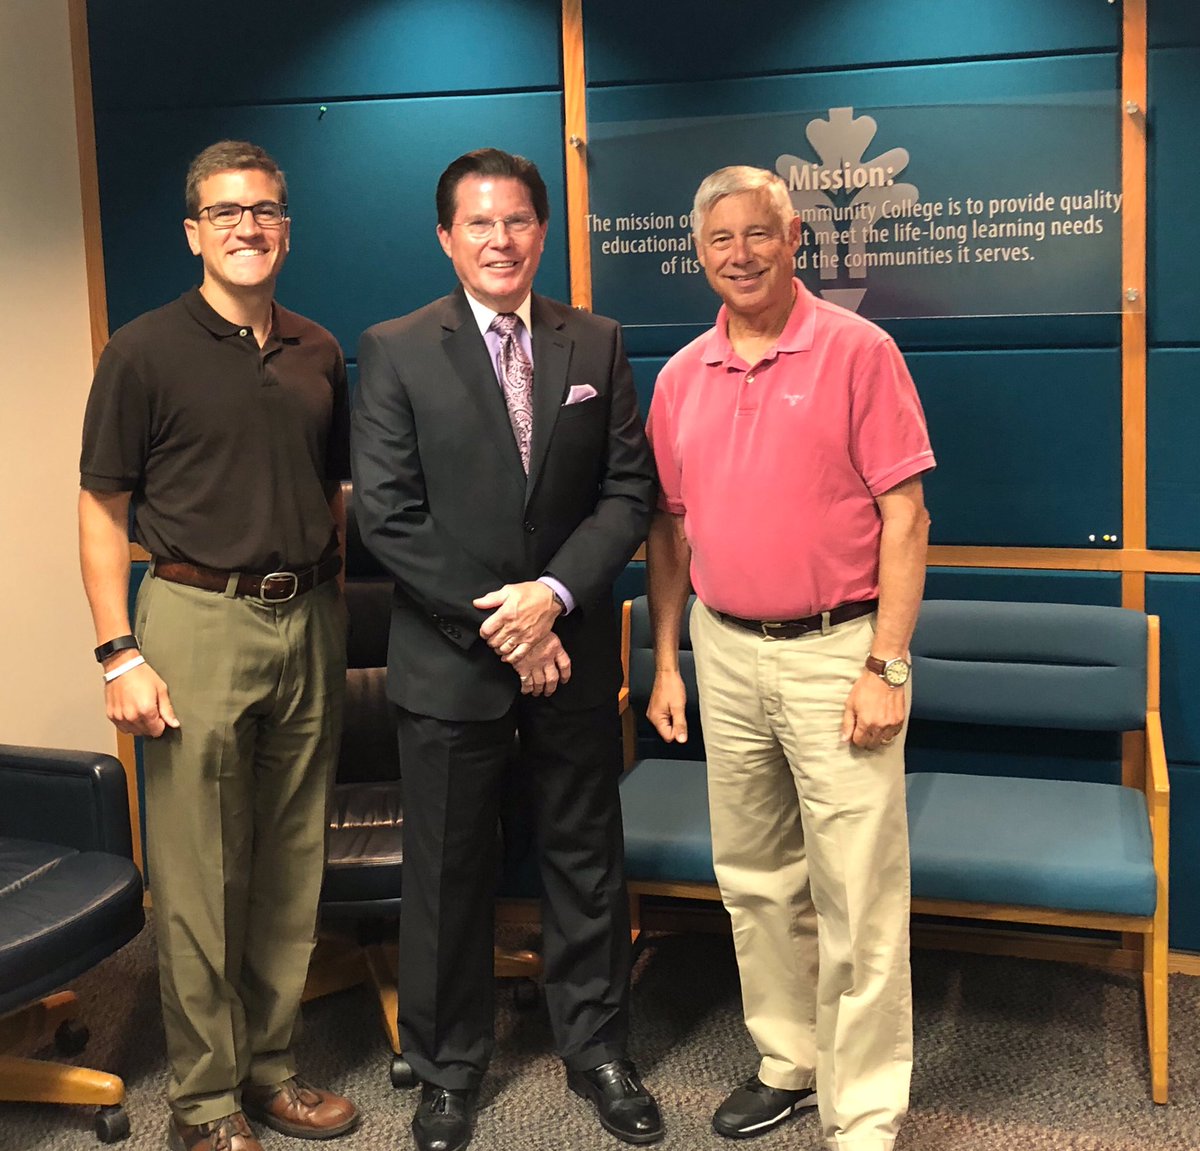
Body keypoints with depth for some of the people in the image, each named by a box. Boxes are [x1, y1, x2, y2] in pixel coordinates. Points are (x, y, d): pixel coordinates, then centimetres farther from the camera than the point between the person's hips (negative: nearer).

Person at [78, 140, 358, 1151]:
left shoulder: (318, 354, 11)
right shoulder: (146, 351, -3)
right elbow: (103, 510, -4)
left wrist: (334, 614, 10)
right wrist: (119, 654, -11)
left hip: (308, 622, 5)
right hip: (197, 620, -5)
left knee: (292, 865, 11)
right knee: (197, 876, 1)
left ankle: (270, 1066, 27)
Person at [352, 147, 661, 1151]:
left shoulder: (596, 344, 4)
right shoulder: (395, 352, -4)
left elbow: (631, 490, 0)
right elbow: (386, 511, -9)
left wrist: (555, 594, -14)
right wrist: (495, 625, -13)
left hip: (573, 652, 2)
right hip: (449, 658, -2)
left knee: (586, 861, 13)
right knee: (448, 873, 10)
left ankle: (597, 1050, 32)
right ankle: (449, 1070, 29)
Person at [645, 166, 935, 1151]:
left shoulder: (858, 351, -6)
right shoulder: (681, 376, 9)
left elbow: (905, 516, -9)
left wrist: (886, 667, -14)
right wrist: (666, 661, 10)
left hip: (836, 650, -5)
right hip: (725, 653, 5)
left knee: (857, 894, -1)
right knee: (755, 881, 15)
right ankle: (788, 1062, 32)